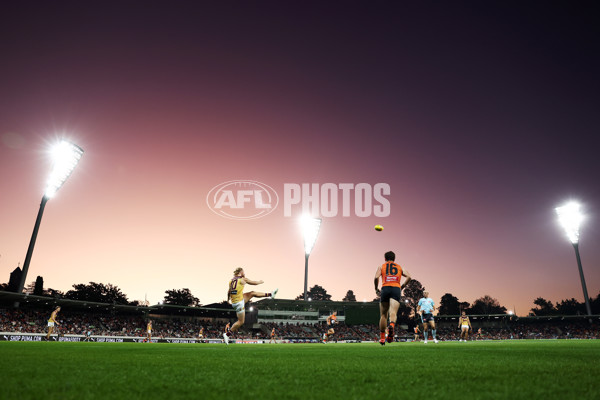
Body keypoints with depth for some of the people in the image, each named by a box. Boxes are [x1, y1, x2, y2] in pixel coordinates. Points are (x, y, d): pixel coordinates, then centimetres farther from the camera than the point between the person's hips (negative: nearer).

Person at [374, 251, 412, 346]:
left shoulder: (381, 266, 17)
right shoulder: (399, 267, 22)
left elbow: (376, 277, -1)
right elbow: (409, 277, 6)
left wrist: (376, 289, 10)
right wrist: (402, 287, 15)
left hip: (385, 288, 0)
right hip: (396, 288, 0)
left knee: (383, 315, 8)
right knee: (393, 312, -13)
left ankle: (382, 337, 9)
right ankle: (391, 325, -45)